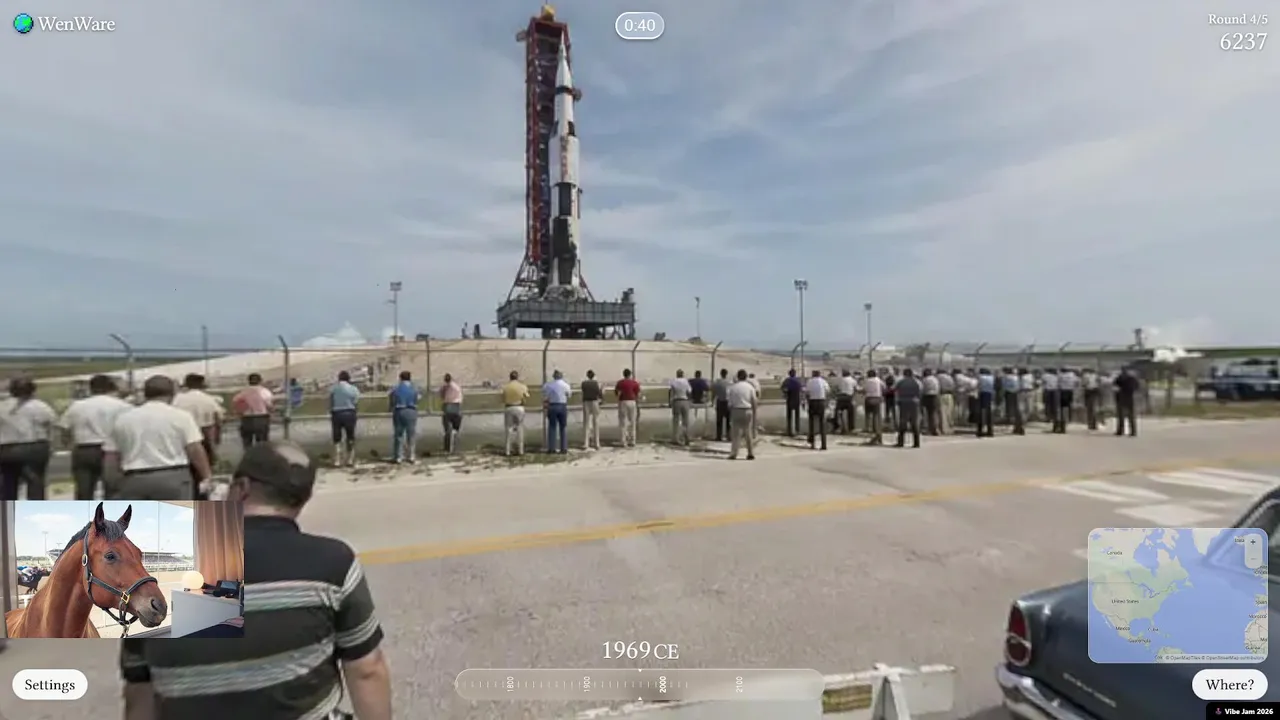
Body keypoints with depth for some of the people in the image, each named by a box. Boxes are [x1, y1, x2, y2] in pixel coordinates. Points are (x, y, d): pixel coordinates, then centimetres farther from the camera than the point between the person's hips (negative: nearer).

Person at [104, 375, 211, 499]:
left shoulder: (122, 419, 11)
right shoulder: (181, 416, -1)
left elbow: (110, 455, 13)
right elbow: (195, 450, -7)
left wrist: (111, 486, 23)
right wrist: (207, 476, -1)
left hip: (134, 480, 4)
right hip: (173, 477, -4)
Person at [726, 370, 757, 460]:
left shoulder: (733, 387, -1)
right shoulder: (750, 387, 1)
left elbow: (730, 402, 1)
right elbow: (754, 402, 2)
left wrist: (730, 412, 10)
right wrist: (754, 414, 9)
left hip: (736, 410, -1)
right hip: (748, 410, 1)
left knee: (735, 432, 3)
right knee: (748, 432, 11)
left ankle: (733, 453, -4)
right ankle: (751, 453, 13)